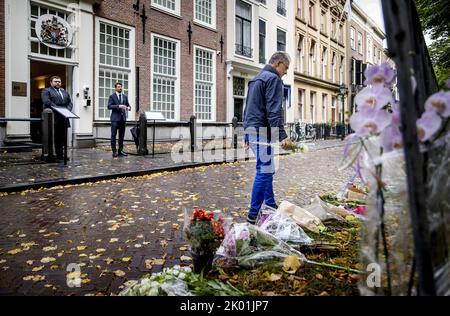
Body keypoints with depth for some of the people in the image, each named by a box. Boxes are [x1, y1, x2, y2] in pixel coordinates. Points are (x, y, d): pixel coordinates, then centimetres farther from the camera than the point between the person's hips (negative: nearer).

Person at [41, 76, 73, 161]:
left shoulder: (64, 92, 25)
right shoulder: (46, 91, 4)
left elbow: (70, 102, 16)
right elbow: (47, 102, -12)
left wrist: (68, 110, -3)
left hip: (64, 119, 6)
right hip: (53, 118, -6)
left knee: (62, 137, 7)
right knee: (55, 138, -5)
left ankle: (60, 155, 13)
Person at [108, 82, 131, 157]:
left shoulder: (125, 97, 15)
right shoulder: (112, 96, 1)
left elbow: (128, 105, 15)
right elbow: (109, 106, -8)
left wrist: (128, 107, -9)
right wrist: (119, 106, -20)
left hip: (123, 118, 5)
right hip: (115, 118, -4)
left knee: (122, 135, 6)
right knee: (113, 135, -4)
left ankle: (120, 151, 11)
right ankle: (114, 151, 0)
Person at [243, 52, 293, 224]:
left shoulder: (256, 79, 22)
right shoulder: (273, 78, -6)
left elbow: (248, 108, 23)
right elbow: (274, 110, -18)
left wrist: (247, 136, 25)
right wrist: (283, 136, -22)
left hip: (251, 130, 10)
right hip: (262, 131, -10)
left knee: (267, 170, 15)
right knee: (264, 172, -8)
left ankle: (271, 207, 22)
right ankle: (253, 215, -4)